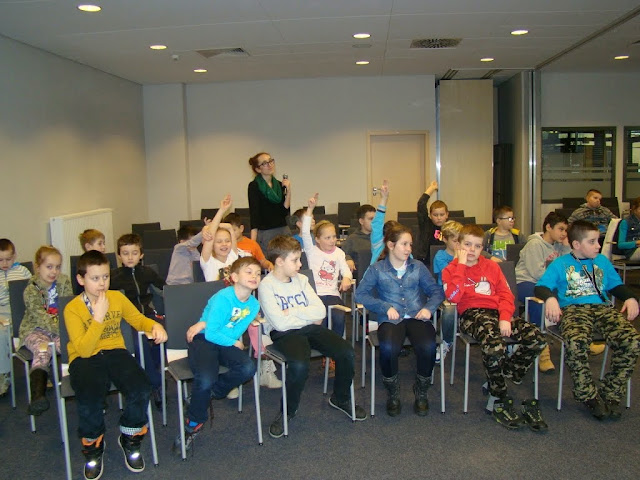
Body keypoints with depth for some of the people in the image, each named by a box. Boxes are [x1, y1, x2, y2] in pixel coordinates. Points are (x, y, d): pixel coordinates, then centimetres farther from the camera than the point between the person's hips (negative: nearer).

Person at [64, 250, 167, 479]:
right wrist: (98, 317, -22)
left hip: (115, 352, 3)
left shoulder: (117, 297, 4)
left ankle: (130, 439, 5)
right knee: (90, 398, -32)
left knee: (141, 389, -24)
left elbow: (138, 319, 17)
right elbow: (84, 350, -16)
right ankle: (93, 446, 1)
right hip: (85, 358, -3)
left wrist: (155, 326, -5)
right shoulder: (72, 308, -8)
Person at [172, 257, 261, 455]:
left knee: (248, 368, -25)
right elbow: (211, 333, -19)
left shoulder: (254, 304, 0)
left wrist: (206, 323, -15)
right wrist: (234, 343, -7)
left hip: (227, 344, 5)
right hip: (203, 341, -5)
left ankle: (213, 391, 3)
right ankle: (192, 426, -3)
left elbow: (236, 331, -3)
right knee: (205, 379, -30)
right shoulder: (223, 298, -18)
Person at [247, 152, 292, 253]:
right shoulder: (254, 186, -5)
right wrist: (253, 242, -17)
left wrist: (288, 191, -5)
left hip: (283, 231, 5)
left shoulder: (279, 185, 11)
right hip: (264, 233, -5)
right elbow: (254, 214, -10)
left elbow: (285, 211, 5)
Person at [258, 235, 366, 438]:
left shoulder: (301, 279, 10)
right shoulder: (266, 286, -8)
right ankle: (287, 411, -6)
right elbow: (280, 323, -18)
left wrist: (293, 311, -10)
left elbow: (320, 311, 1)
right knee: (299, 364, -36)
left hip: (310, 328, 6)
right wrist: (308, 317, -5)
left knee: (347, 353, -14)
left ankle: (340, 398, 14)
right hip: (284, 333, -6)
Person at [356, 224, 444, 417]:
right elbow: (361, 294, -1)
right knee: (388, 348, -35)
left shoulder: (418, 267, 15)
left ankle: (421, 393, -1)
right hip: (390, 319, -2)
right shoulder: (377, 269, 8)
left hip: (416, 317, 2)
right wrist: (385, 307, -12)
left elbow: (437, 291, 14)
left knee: (428, 346, -31)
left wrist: (428, 308, -6)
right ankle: (393, 393, -4)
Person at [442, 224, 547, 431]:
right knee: (494, 343, -37)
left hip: (496, 311, 5)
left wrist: (505, 318, -8)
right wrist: (461, 265, -7)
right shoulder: (451, 270, 10)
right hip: (472, 314, -5)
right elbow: (453, 296, -10)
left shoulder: (491, 266, 21)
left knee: (536, 338, -19)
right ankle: (500, 401, -16)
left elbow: (506, 294, 11)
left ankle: (498, 381, -7)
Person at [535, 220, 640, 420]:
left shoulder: (602, 261, 25)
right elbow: (541, 287, 3)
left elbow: (617, 285, 27)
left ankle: (610, 394, -9)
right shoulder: (560, 264, 12)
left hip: (603, 307, 4)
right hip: (573, 309, -4)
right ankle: (589, 397, -15)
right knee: (575, 343, -37)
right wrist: (550, 298, -18)